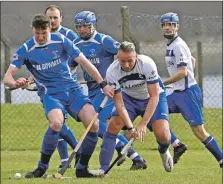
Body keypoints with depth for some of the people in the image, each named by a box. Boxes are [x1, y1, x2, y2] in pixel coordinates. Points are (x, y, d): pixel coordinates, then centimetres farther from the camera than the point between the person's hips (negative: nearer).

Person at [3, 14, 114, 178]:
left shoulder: (61, 41, -2)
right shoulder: (25, 50, -4)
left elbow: (84, 62, 3)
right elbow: (7, 78, -8)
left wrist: (103, 85, 2)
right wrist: (15, 83, -33)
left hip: (72, 89, 2)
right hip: (49, 94, -2)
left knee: (93, 124, -19)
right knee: (56, 122, -34)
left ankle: (82, 168, 0)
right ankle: (42, 167, -16)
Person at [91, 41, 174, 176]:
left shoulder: (147, 64, -33)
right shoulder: (112, 72, -26)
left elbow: (154, 96, -30)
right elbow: (118, 102, -22)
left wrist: (143, 124, -35)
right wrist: (130, 127, -34)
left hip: (152, 98, -2)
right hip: (129, 98, 2)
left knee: (162, 134, -20)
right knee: (113, 125, -19)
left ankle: (164, 151, 17)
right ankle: (103, 168, -9)